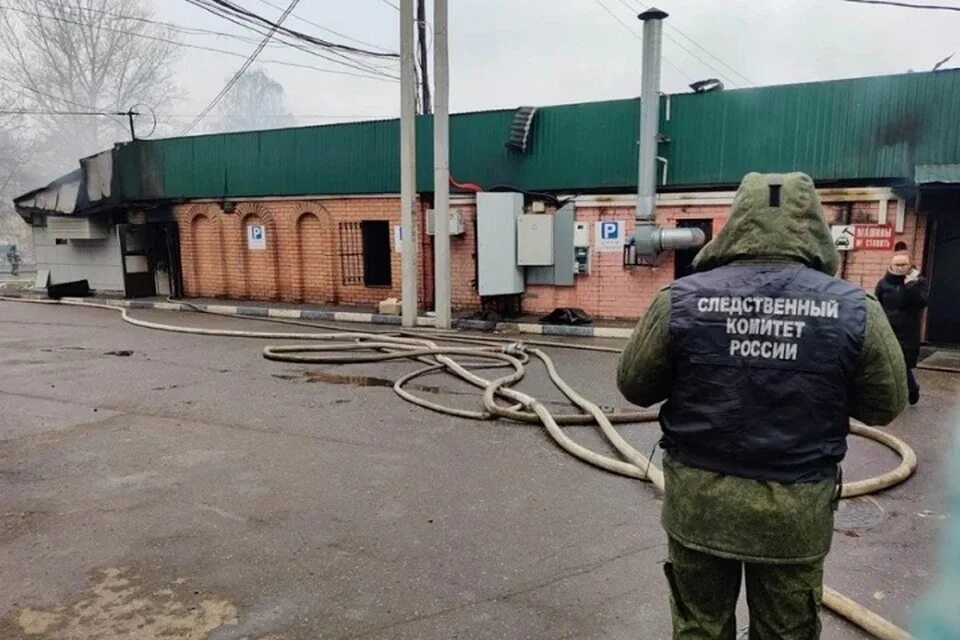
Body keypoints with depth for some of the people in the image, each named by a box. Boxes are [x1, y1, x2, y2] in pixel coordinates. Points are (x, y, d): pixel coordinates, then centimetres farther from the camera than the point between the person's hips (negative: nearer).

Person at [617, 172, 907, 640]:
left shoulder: (682, 298, -12)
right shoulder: (854, 308, -11)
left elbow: (634, 387, -2)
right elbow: (886, 405, 3)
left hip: (698, 500, 0)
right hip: (796, 509, 1)